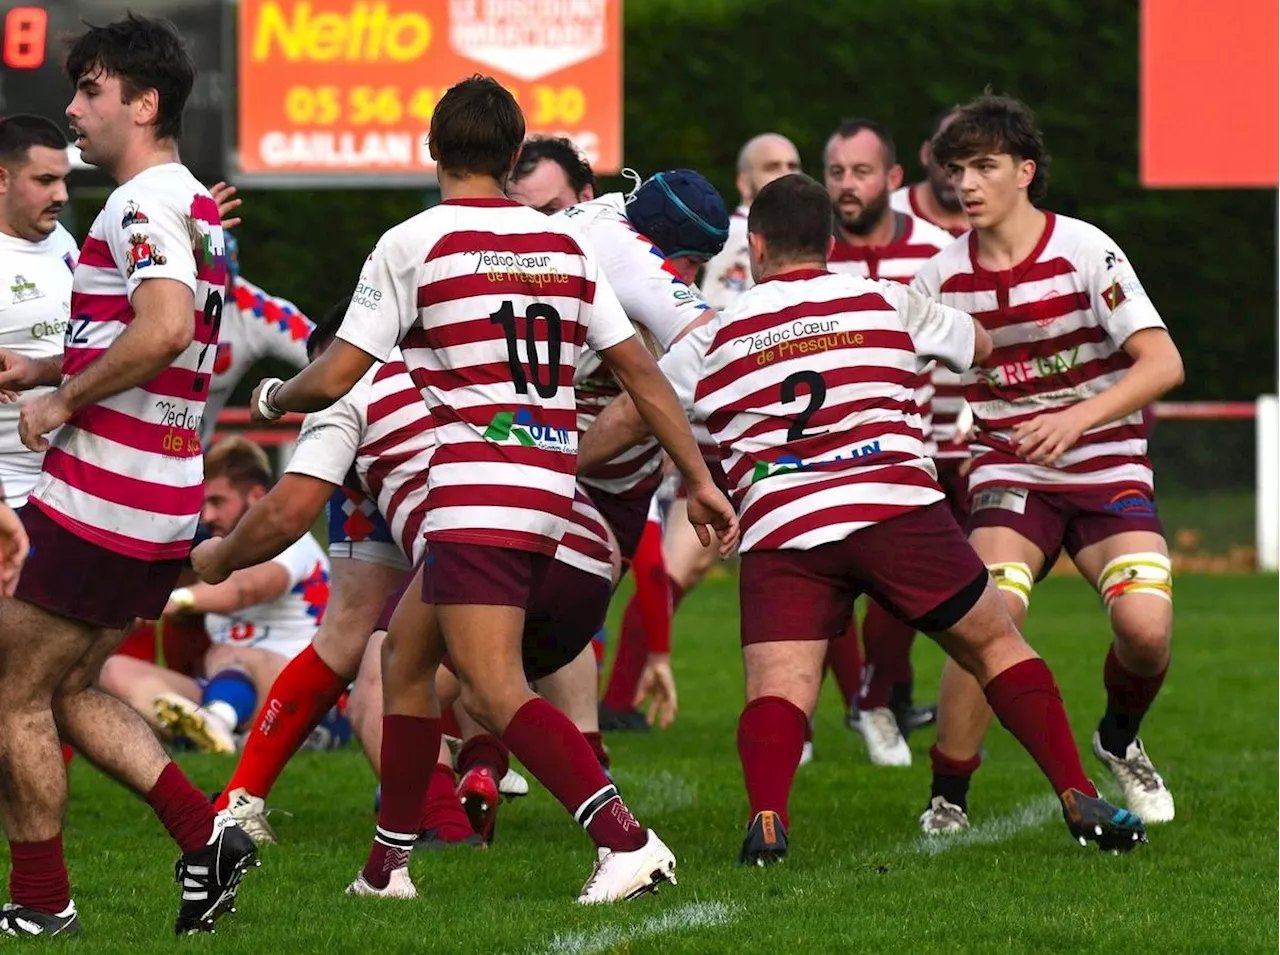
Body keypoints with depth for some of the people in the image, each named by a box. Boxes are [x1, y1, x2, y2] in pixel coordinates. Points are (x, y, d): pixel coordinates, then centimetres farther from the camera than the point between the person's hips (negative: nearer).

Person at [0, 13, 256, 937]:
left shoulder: (142, 206, -16)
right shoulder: (195, 206, 15)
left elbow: (164, 331, -33)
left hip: (97, 505, -10)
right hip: (166, 511, 10)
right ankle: (205, 833, 6)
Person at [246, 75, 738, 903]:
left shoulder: (412, 244, -5)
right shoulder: (564, 243, 10)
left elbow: (334, 380, -4)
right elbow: (641, 371, 11)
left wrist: (276, 397, 18)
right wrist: (700, 479, 16)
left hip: (478, 490, -8)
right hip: (551, 487, 8)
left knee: (495, 691, -13)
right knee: (406, 652, 20)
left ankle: (626, 841, -28)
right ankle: (390, 862, 24)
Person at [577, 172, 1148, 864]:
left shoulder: (714, 339, 17)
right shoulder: (885, 303, 18)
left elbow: (624, 420, 22)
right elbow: (980, 344, 34)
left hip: (781, 531, 0)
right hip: (898, 512, 0)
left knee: (776, 691, -6)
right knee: (995, 644, 15)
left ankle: (767, 818, -34)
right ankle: (1076, 796, 10)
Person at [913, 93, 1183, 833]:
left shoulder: (1084, 251, -11)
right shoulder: (943, 278, -1)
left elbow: (1163, 363, -17)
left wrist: (1076, 419, -29)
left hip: (1108, 468, -1)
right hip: (1009, 473, 1)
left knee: (1147, 626, -21)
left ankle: (1122, 740, 14)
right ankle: (948, 800, -10)